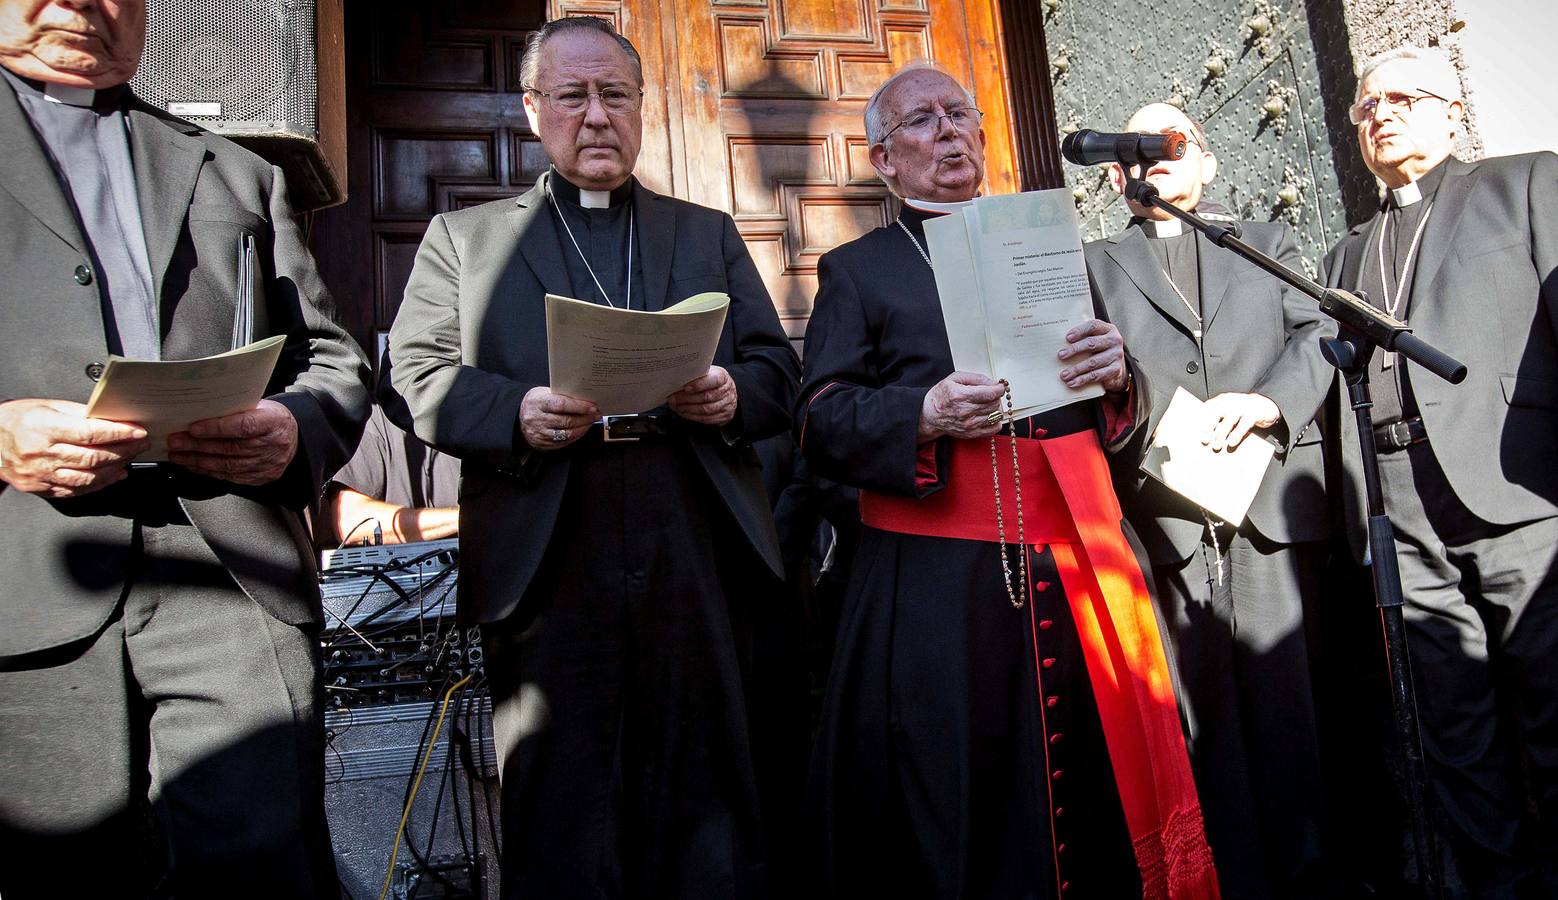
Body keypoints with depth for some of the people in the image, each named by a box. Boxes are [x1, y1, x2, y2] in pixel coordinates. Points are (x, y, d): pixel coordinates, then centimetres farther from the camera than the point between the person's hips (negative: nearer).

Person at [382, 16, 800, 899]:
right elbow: (419, 373, 5)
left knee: (710, 801, 8)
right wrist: (517, 414, -14)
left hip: (699, 555, 2)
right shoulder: (464, 236, 15)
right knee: (563, 815, 6)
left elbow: (779, 370, 15)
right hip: (547, 564, -1)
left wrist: (733, 396, -7)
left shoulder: (709, 233, 20)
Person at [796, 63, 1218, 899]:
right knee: (948, 818, 3)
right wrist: (923, 414, -18)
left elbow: (1114, 414, 17)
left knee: (1100, 790, 7)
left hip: (1074, 560, 3)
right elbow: (820, 422, -1)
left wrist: (1114, 374, -6)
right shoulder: (856, 269, 9)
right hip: (933, 585, -3)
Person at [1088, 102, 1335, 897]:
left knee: (1285, 690, 2)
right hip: (1165, 513, -1)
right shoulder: (1091, 266, 17)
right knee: (1201, 705, 1)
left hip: (1271, 501, 2)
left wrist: (1271, 399, -10)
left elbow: (1319, 332, 8)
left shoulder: (1267, 243, 23)